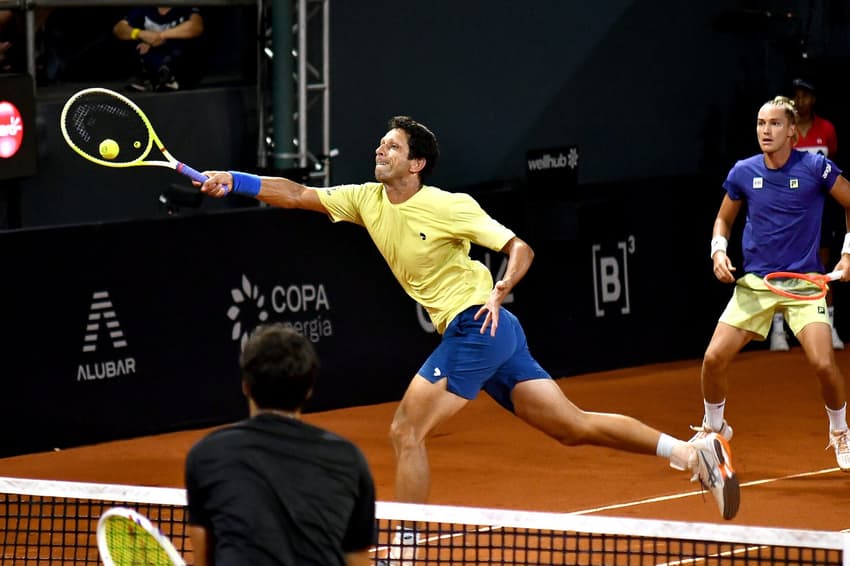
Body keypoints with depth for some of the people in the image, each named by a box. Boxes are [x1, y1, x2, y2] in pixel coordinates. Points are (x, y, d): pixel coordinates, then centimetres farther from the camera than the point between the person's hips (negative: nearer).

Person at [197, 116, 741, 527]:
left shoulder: (449, 206, -9)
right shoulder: (367, 200, 11)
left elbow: (521, 248, -7)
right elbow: (299, 195, 12)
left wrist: (498, 293, -22)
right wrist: (235, 181, 3)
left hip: (478, 325, -8)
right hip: (466, 335, 8)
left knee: (406, 430, -10)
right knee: (574, 426, 5)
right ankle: (694, 451, 5)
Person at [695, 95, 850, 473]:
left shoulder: (816, 168, -9)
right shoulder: (743, 173, 0)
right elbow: (724, 218, 17)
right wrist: (719, 251, -1)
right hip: (754, 283, 3)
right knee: (714, 358, -8)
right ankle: (713, 427, 20)